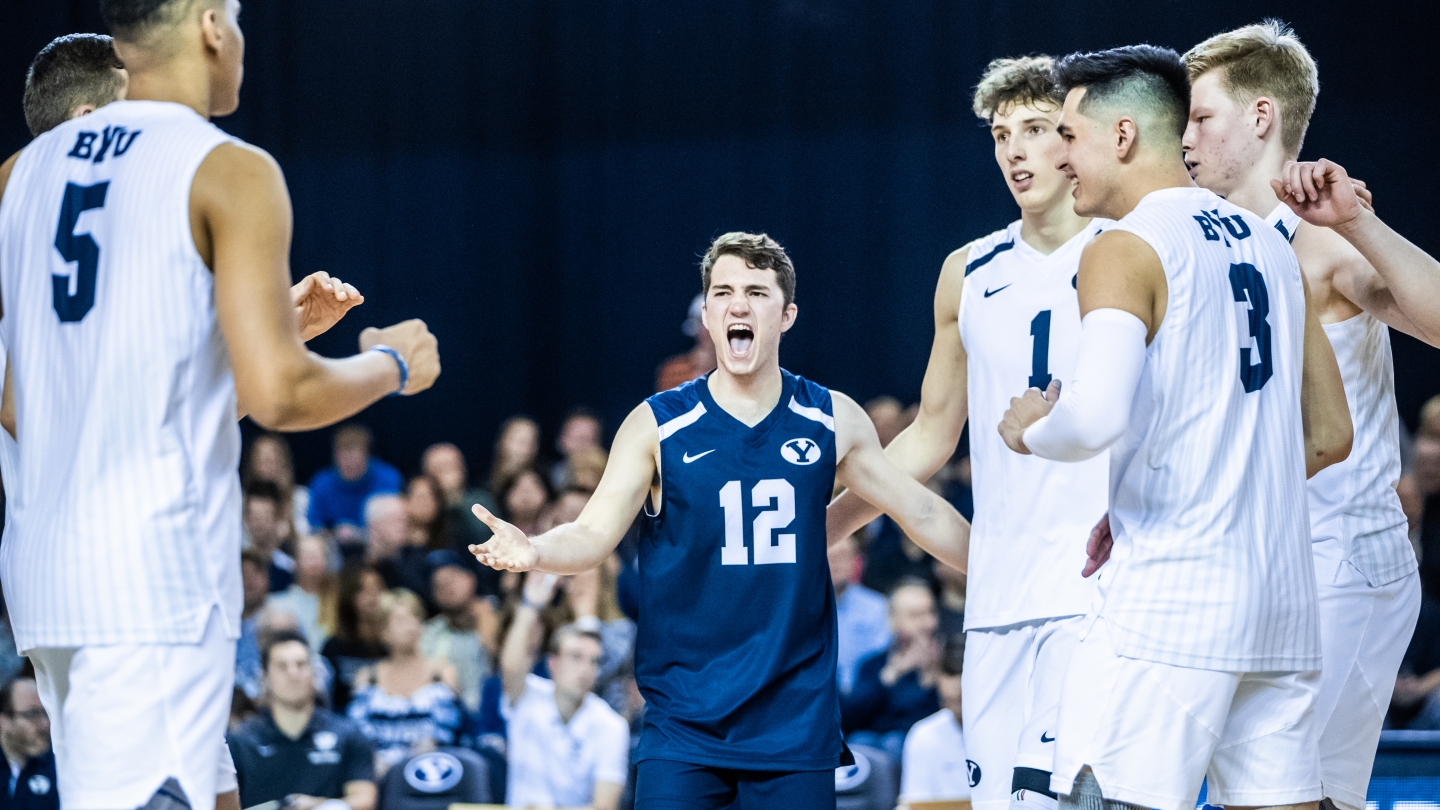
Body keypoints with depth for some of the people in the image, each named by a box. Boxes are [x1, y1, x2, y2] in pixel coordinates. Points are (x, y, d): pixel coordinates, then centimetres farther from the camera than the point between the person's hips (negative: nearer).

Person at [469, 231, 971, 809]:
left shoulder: (832, 422, 4)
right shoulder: (658, 426, -1)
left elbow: (921, 513, 15)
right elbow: (595, 534, -6)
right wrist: (534, 551, -26)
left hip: (797, 726, 2)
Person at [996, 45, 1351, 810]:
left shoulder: (1127, 250, -7)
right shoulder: (1268, 244, 17)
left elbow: (1097, 416, -24)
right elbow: (1329, 438, 22)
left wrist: (1032, 432, -3)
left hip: (1170, 601, -8)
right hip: (1283, 599, 8)